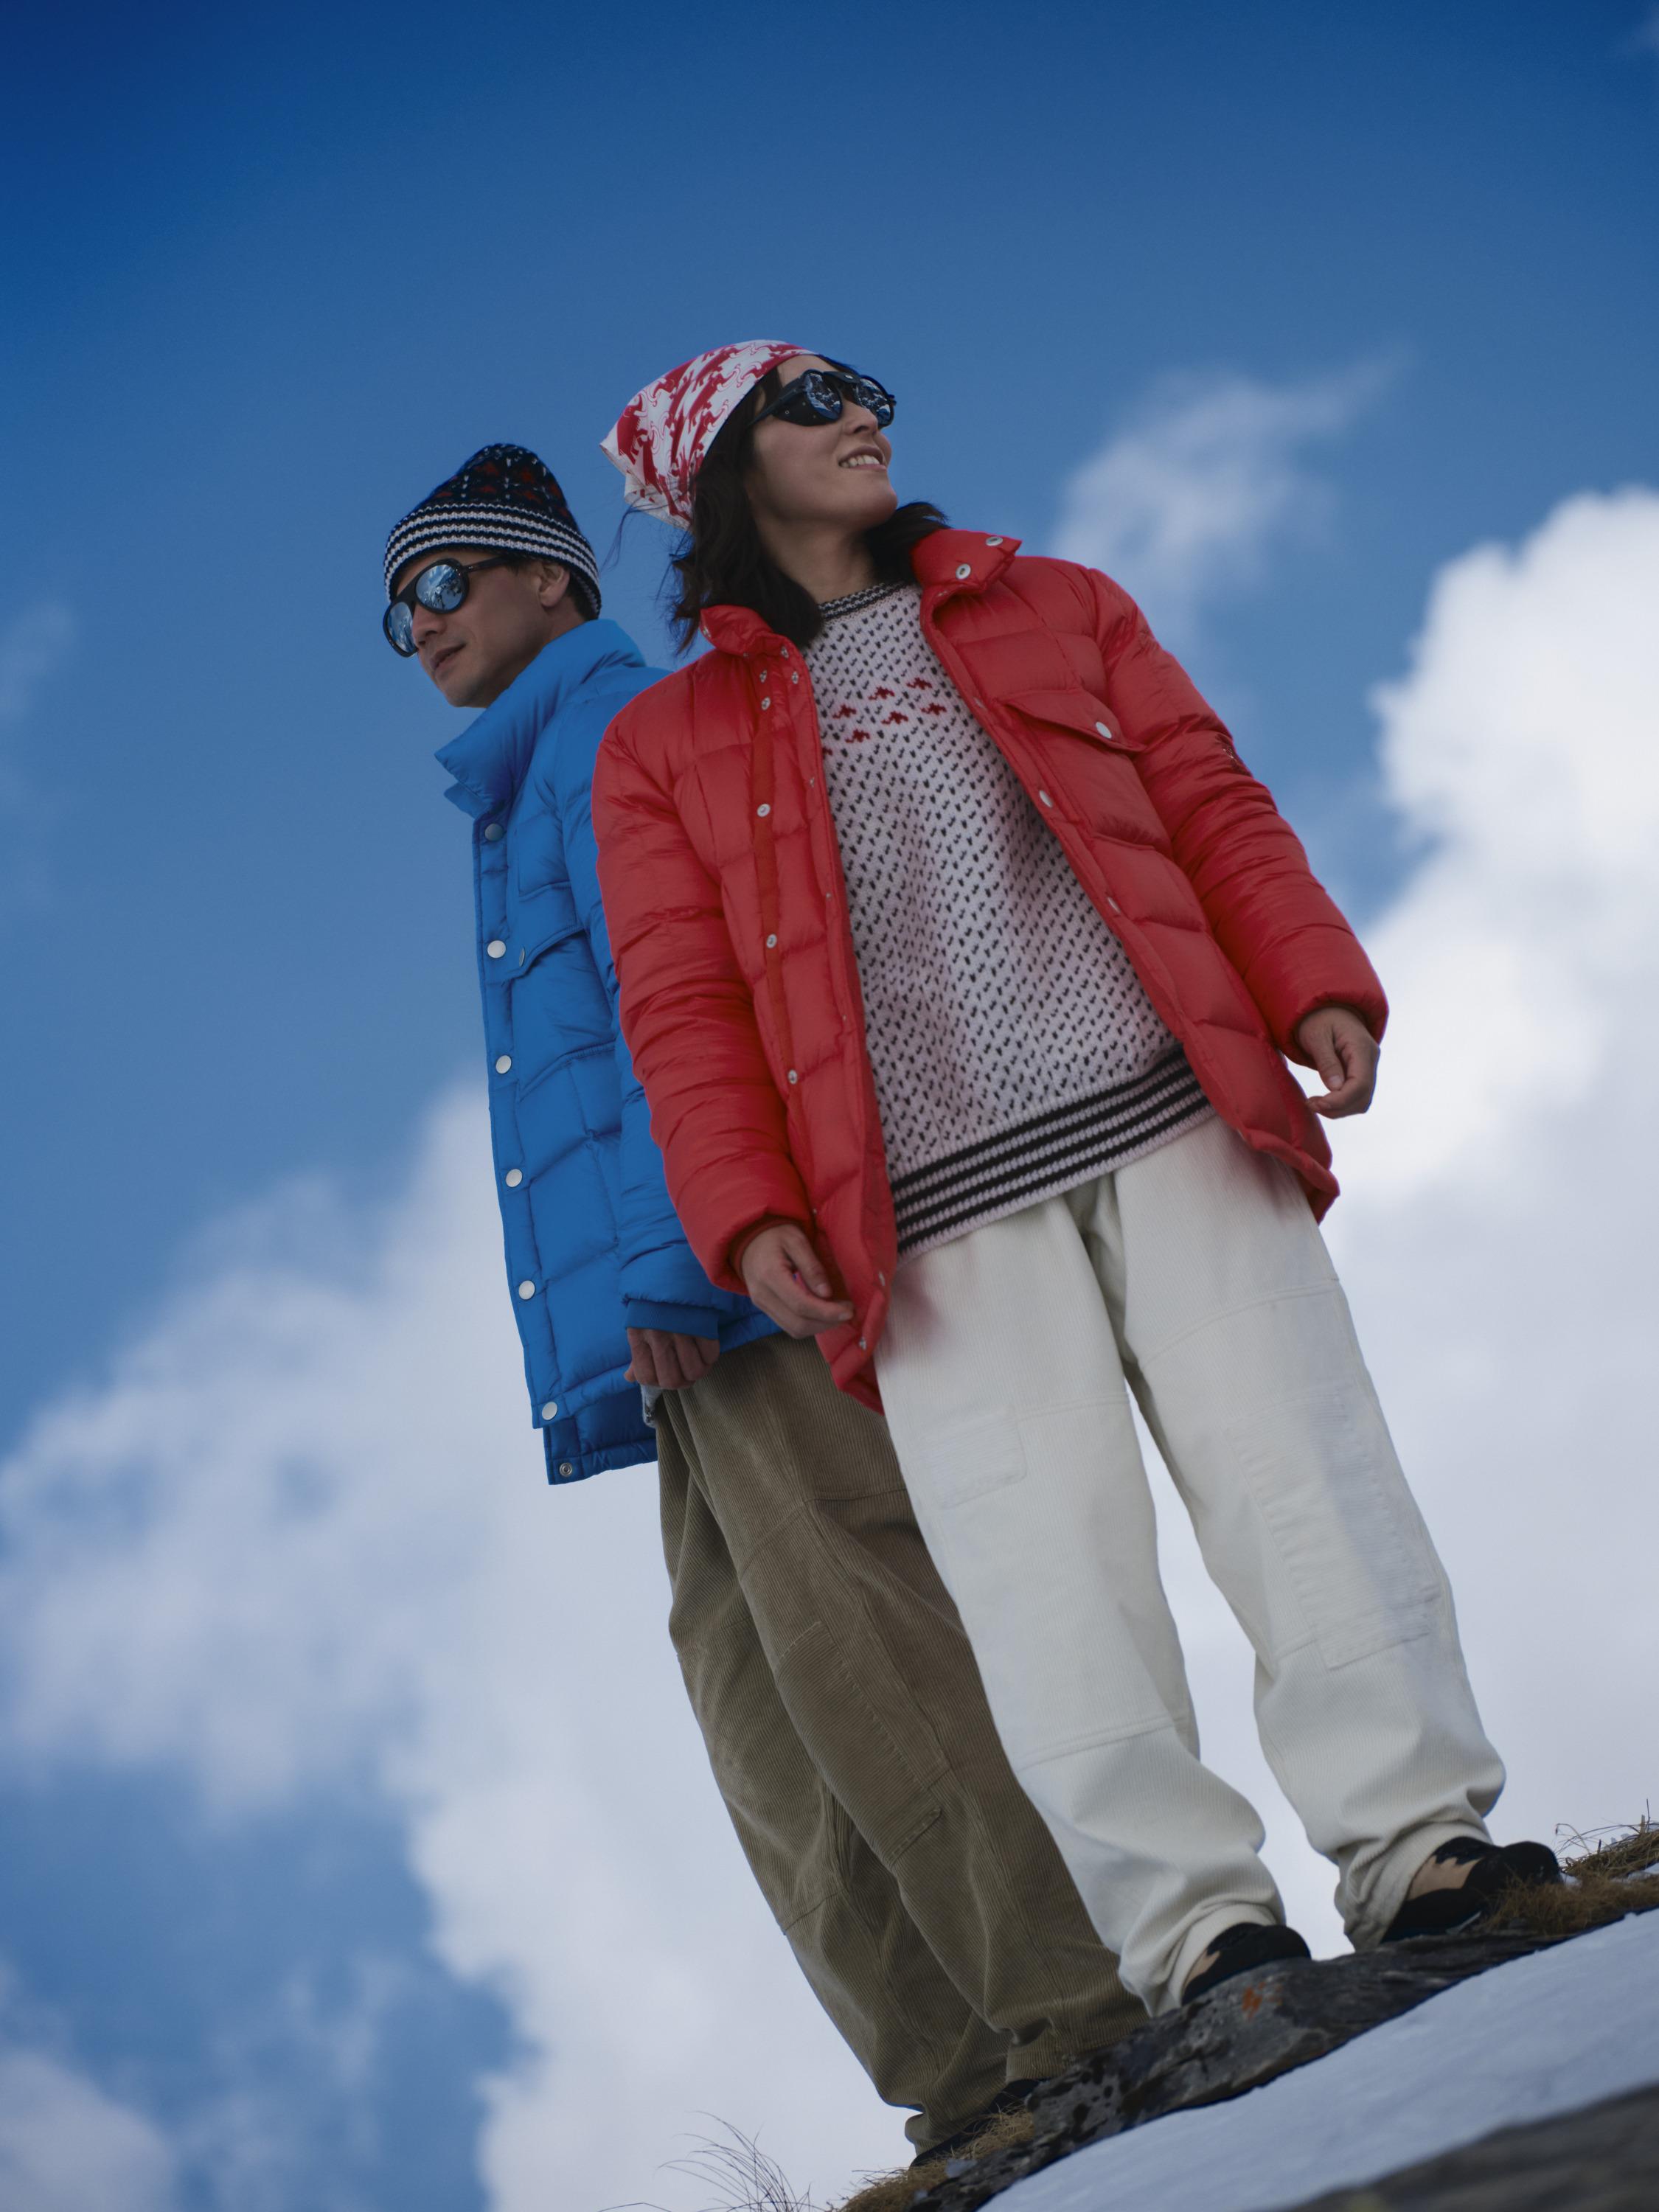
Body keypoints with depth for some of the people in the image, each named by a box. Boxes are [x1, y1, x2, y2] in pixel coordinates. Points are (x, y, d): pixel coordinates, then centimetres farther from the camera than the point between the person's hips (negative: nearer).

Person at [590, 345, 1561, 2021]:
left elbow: (1213, 807, 17)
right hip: (938, 1205, -2)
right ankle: (1192, 1917, -13)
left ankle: (1417, 1837, -7)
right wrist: (746, 1214, -6)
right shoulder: (664, 746, 18)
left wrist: (1313, 984, 0)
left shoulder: (1056, 609, 26)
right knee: (1044, 1557, -13)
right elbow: (681, 1006, 10)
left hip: (1168, 1114, 2)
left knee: (1296, 1464, -10)